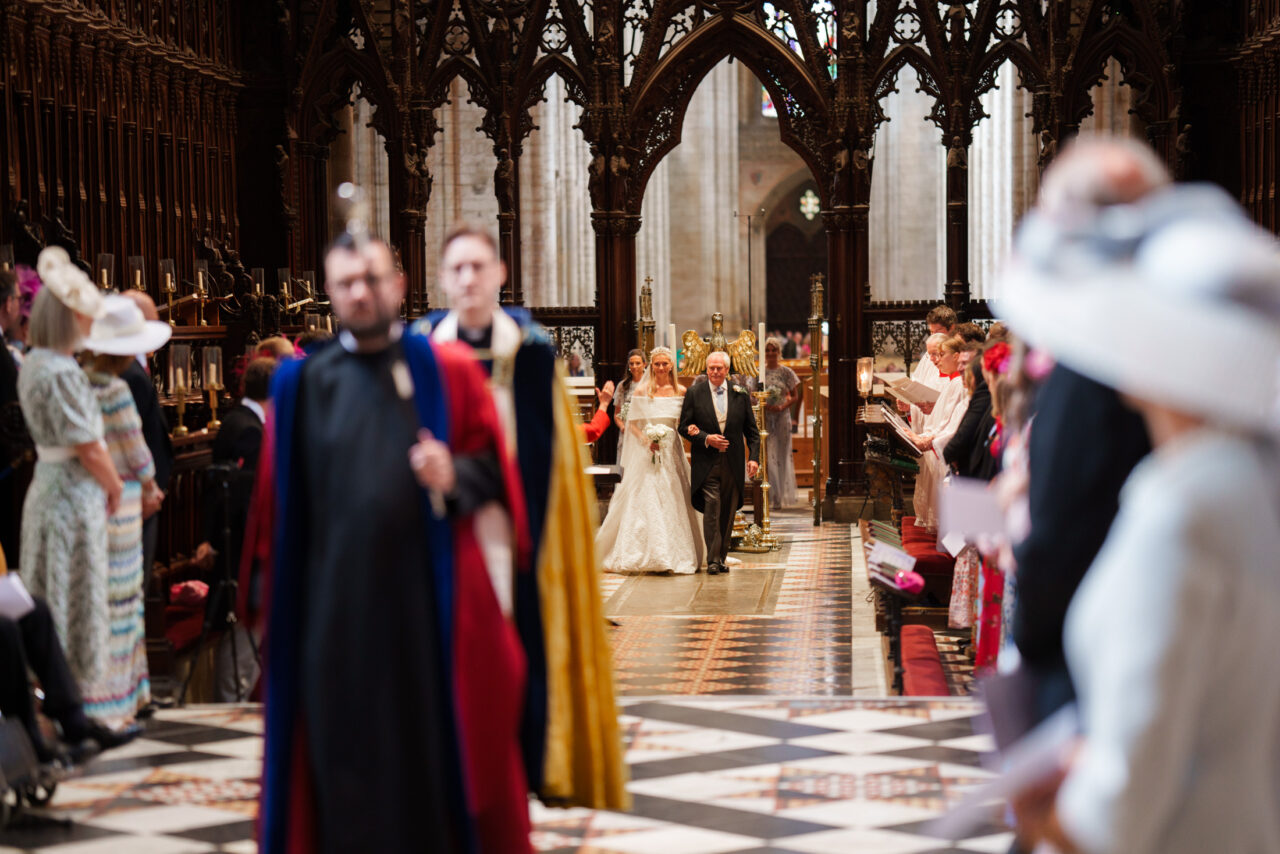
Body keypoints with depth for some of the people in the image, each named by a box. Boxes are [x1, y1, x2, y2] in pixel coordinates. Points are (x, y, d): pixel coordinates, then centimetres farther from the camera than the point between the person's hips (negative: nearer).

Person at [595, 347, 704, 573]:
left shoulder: (681, 391, 6)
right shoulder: (642, 390, 1)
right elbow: (632, 423, 3)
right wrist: (646, 439, -13)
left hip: (672, 451, 2)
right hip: (646, 453, -2)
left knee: (673, 501, 1)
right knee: (645, 501, -6)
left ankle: (675, 555, 8)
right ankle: (645, 556, -2)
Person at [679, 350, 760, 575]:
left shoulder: (740, 395, 7)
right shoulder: (694, 393, 2)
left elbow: (751, 430, 10)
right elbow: (684, 427, 3)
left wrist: (754, 457, -1)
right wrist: (706, 439, -12)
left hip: (733, 464, 3)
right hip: (706, 463, -2)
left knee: (728, 512, 7)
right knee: (712, 507, -13)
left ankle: (721, 557, 18)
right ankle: (713, 559, -10)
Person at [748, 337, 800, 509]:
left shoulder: (786, 372, 3)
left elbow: (795, 396, 4)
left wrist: (782, 407, -12)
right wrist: (763, 404, -13)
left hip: (782, 417, 0)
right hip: (764, 417, 0)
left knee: (781, 454, 2)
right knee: (766, 455, -6)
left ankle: (780, 497, 9)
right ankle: (768, 496, -4)